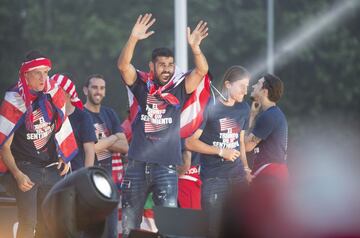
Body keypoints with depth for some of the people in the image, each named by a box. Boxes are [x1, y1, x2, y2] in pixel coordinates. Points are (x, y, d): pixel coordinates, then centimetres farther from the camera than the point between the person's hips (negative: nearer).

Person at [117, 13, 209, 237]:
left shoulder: (180, 88, 4)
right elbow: (123, 65, -10)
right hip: (138, 164, 1)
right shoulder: (141, 85, 5)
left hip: (166, 165, -1)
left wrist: (195, 47, -28)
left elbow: (202, 70, -10)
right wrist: (134, 39, -24)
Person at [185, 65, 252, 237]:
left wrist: (246, 168, 9)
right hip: (213, 178, -5)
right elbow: (190, 142, -8)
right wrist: (221, 151, -10)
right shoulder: (210, 107, -7)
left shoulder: (243, 108, 11)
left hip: (237, 175, 5)